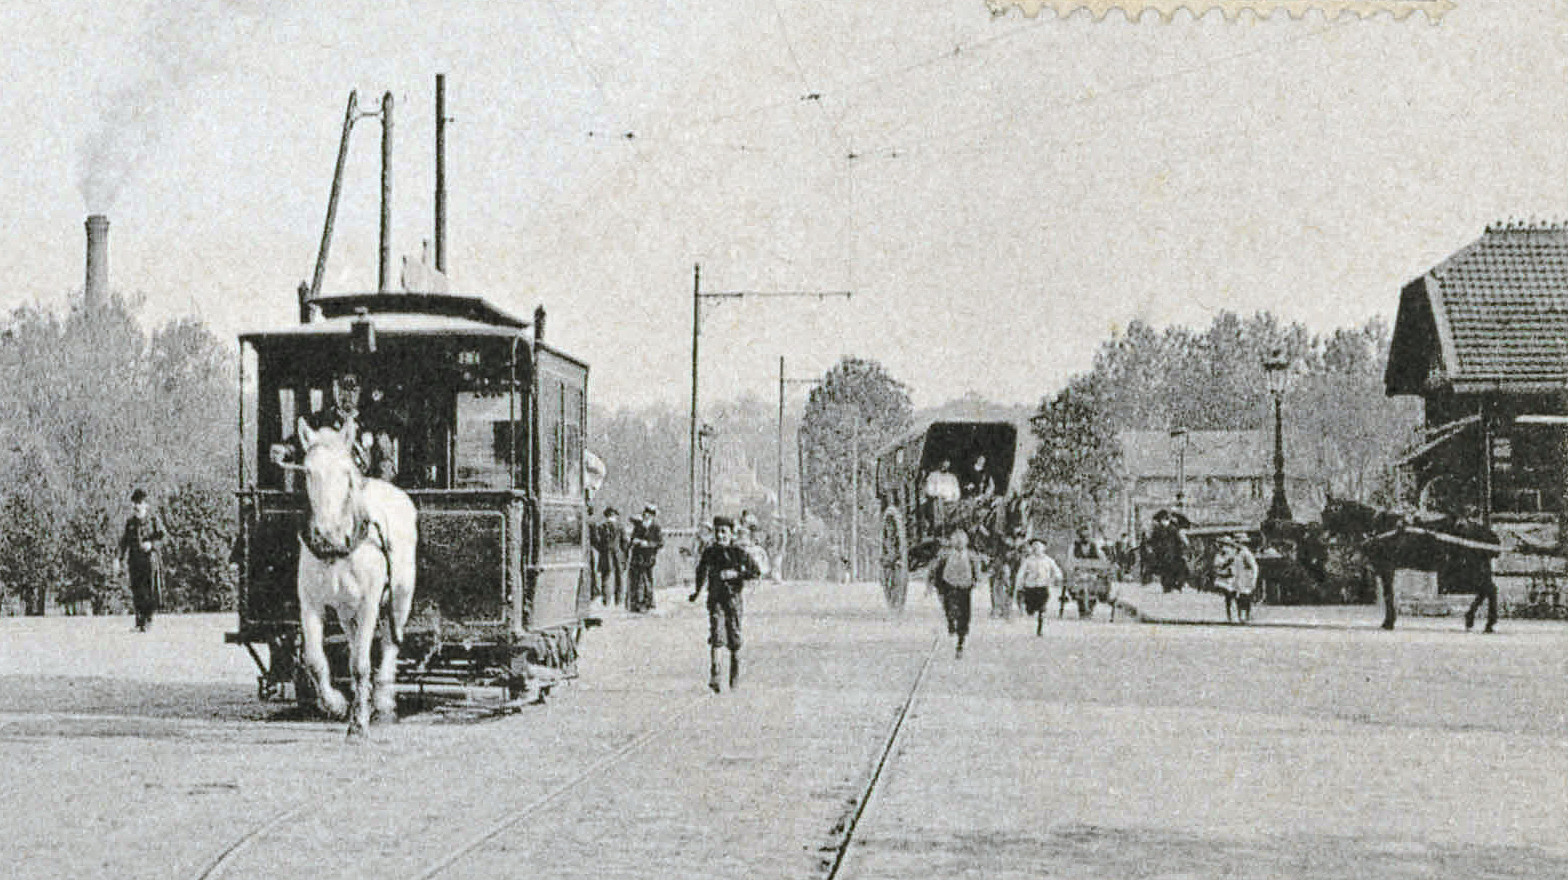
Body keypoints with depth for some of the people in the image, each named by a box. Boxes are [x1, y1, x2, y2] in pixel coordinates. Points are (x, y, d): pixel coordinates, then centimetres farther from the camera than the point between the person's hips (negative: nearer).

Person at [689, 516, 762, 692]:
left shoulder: (739, 552, -5)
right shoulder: (709, 551, 3)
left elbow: (757, 572, -6)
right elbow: (702, 571, 21)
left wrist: (735, 574, -16)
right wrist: (698, 592, 23)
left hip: (733, 598, -1)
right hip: (715, 599, 1)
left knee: (734, 641, 6)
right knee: (716, 637, -14)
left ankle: (735, 678, 25)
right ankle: (714, 677, -21)